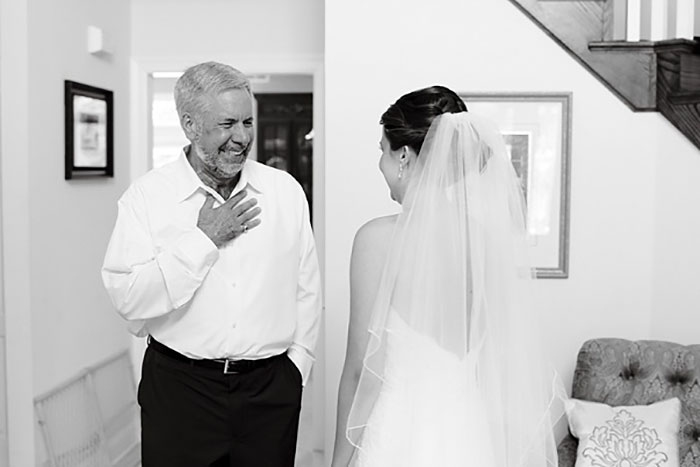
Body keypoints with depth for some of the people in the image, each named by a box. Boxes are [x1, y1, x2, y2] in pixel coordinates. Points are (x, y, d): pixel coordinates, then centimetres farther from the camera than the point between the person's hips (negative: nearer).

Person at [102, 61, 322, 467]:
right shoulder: (147, 196, -4)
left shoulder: (286, 191, 4)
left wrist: (297, 361, 3)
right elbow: (129, 300, -14)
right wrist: (204, 239, -15)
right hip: (179, 387, -2)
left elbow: (307, 289, 8)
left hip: (271, 388, 2)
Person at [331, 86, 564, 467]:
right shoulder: (496, 232, -3)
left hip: (403, 433, -4)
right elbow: (505, 358, 3)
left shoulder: (378, 238, -15)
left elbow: (361, 366, -11)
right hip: (478, 432, 4)